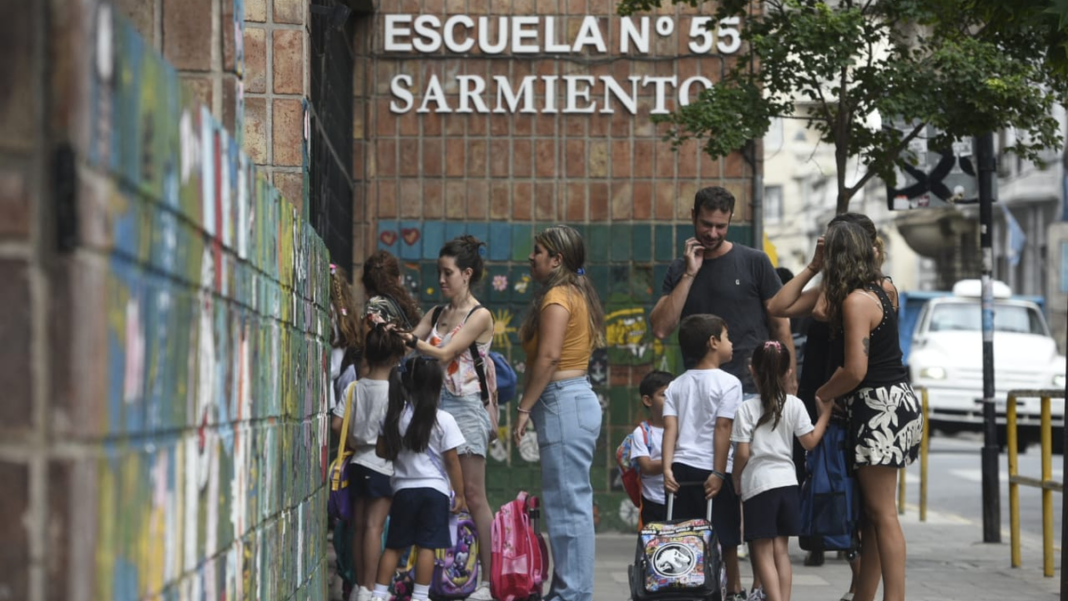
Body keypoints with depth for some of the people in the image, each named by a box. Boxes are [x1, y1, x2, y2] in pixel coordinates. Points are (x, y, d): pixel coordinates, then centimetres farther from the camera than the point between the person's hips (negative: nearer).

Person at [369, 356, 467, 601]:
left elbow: (382, 452, 4)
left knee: (394, 545, 11)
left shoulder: (393, 417, 0)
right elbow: (452, 461, -6)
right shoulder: (443, 420, -9)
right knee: (426, 546, -2)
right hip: (434, 489, -3)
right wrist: (459, 493, 1)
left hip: (403, 489, 3)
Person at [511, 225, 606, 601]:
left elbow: (548, 355, -19)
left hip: (562, 402, -10)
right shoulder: (577, 294, 18)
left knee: (567, 503, -8)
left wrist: (525, 407, -17)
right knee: (572, 503, 12)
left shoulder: (557, 296, -11)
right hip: (577, 397, 10)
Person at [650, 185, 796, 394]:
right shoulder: (679, 270, 10)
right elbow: (661, 329, -2)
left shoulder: (755, 262, 1)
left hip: (751, 390, -2)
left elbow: (780, 327, 3)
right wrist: (689, 275, -6)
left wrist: (789, 386, -3)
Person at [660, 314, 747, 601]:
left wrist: (667, 468, -5)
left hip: (682, 468, 5)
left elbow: (670, 427, 1)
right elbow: (723, 428, -11)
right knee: (726, 538, 6)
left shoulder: (676, 385, 12)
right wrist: (719, 473, -12)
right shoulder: (727, 383, -5)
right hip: (710, 469, -5)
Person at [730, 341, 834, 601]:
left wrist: (736, 479, 7)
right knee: (781, 550, 11)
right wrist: (825, 413, 17)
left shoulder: (746, 409, -8)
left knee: (763, 553, -1)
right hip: (787, 482, 4)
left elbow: (742, 453, -9)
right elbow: (810, 441, 5)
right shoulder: (794, 405, 0)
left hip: (757, 484, -4)